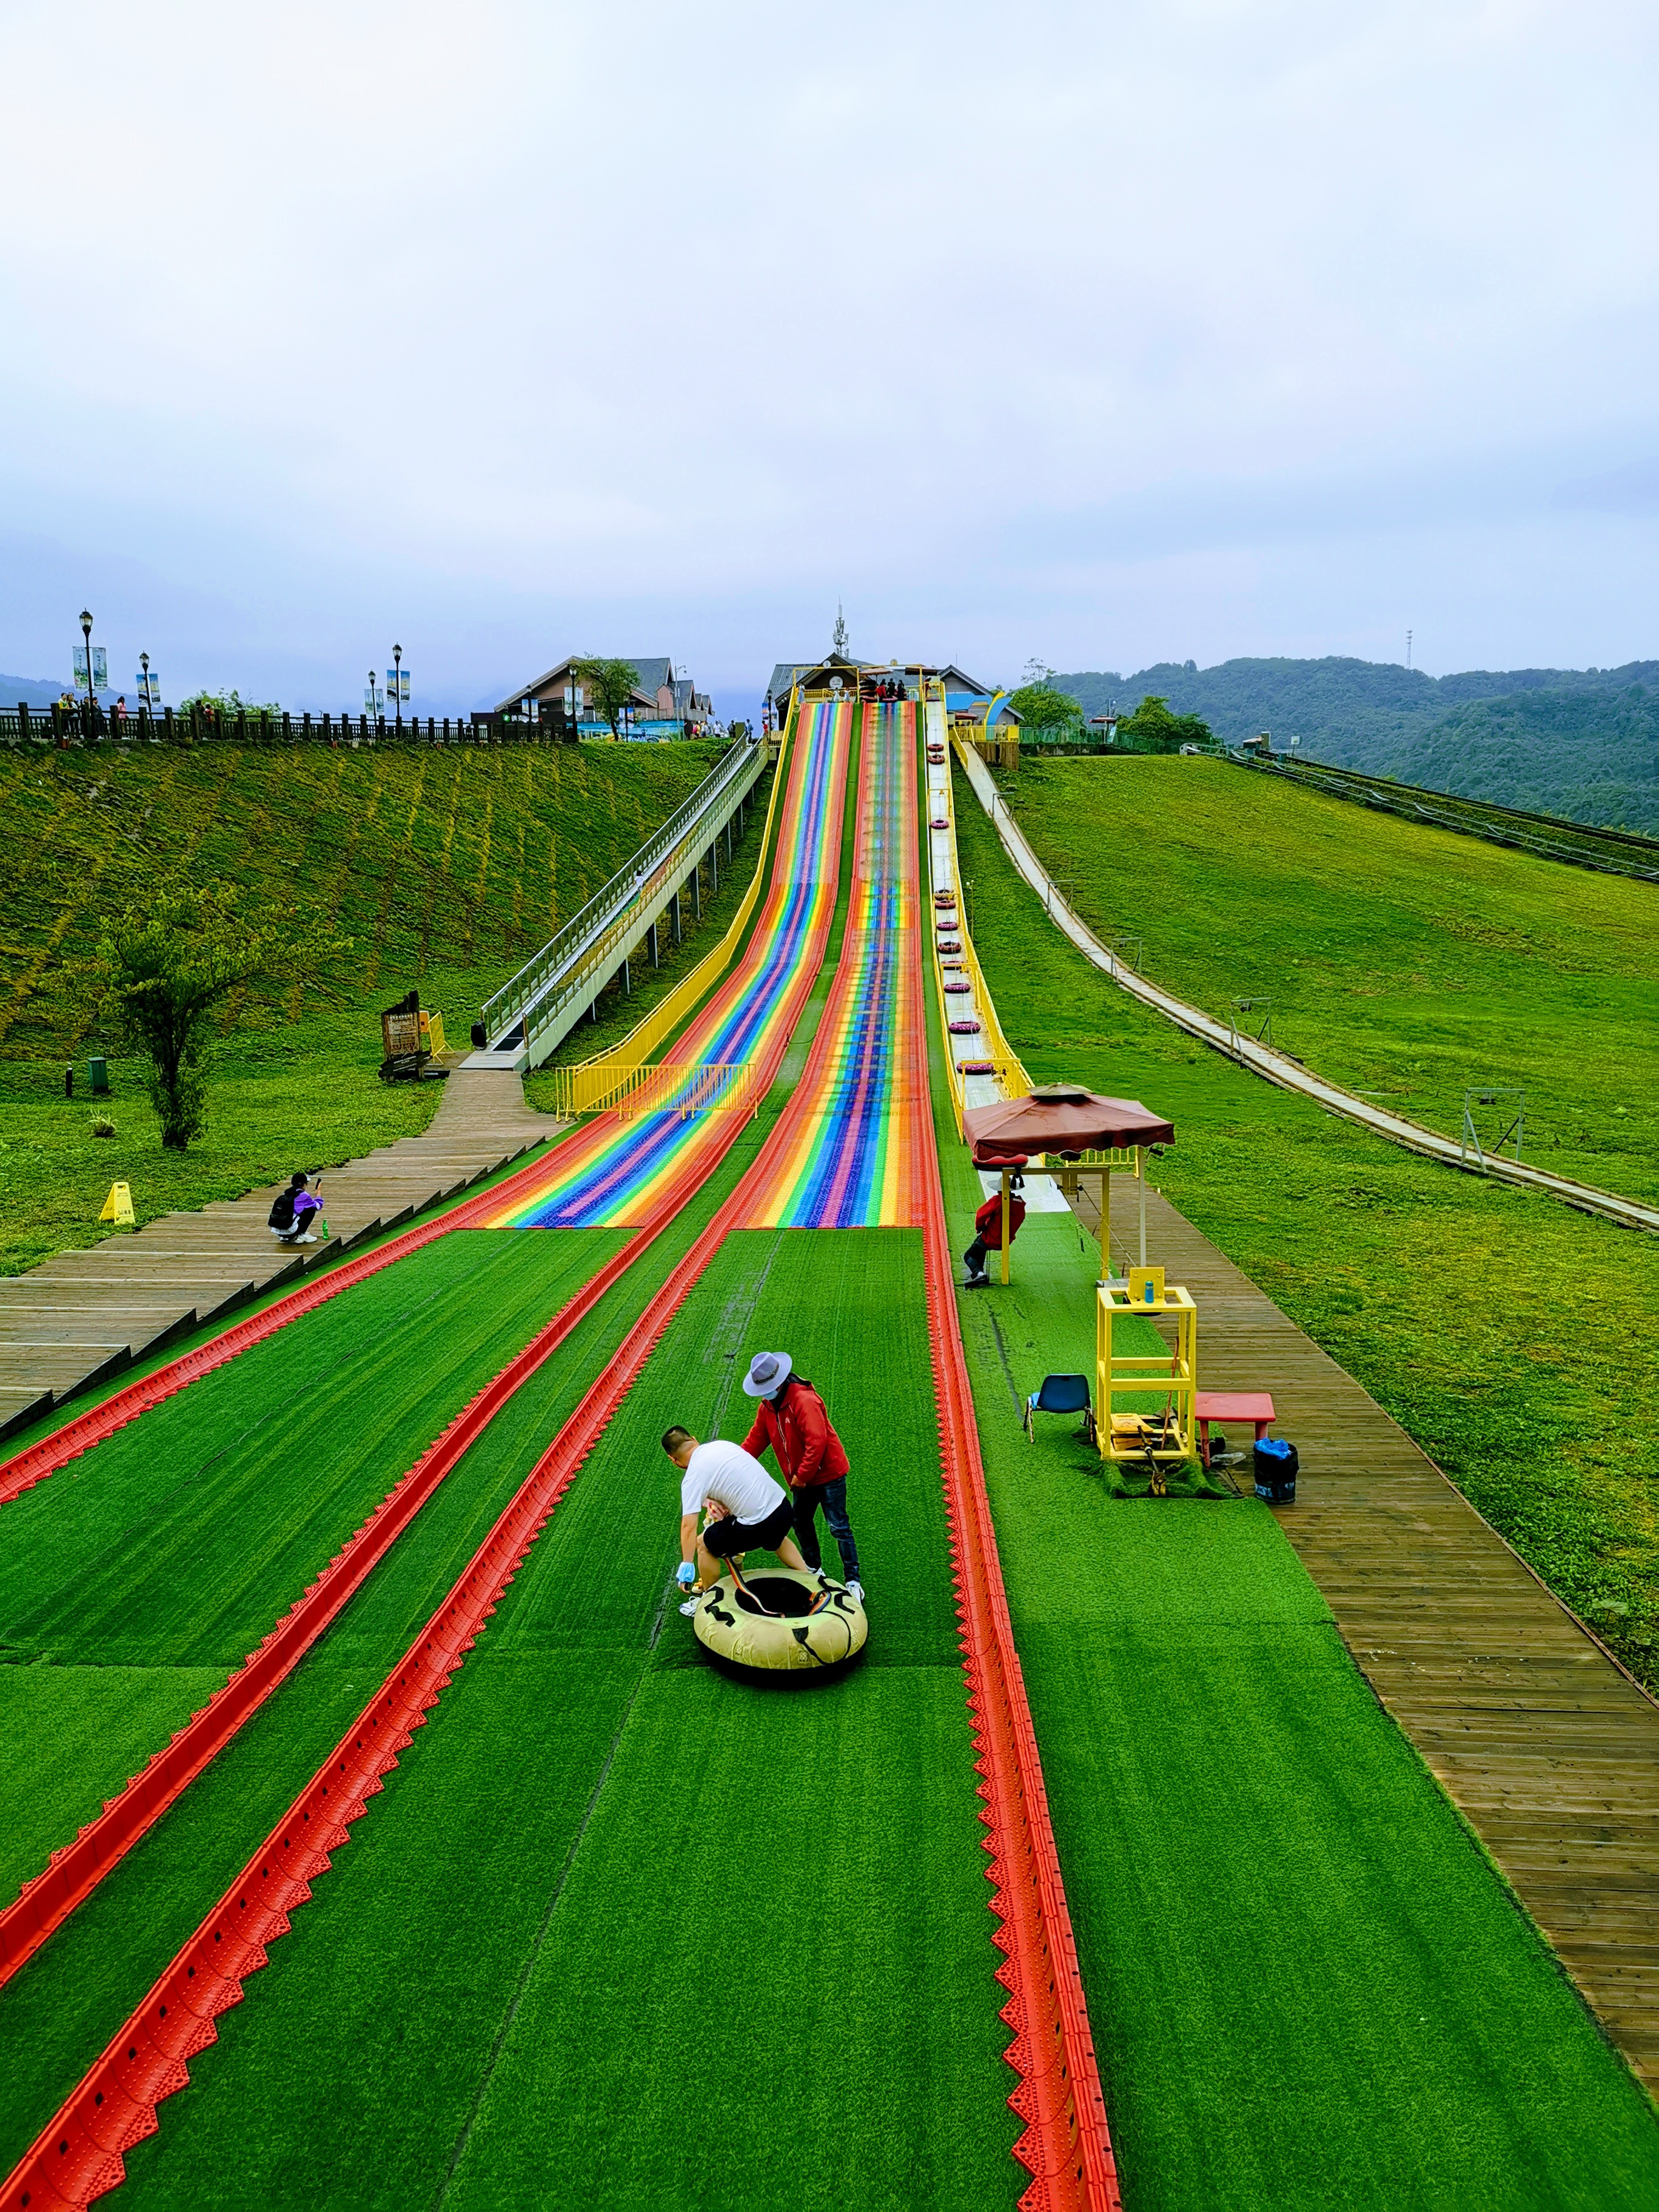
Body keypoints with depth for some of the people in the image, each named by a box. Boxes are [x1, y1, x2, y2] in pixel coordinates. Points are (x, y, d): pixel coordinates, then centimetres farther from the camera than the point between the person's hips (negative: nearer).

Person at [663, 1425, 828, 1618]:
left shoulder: (692, 1478, -11)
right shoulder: (721, 1444, 8)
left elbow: (689, 1527, -16)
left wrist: (686, 1565, -11)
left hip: (758, 1525, -7)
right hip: (784, 1507, 7)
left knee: (703, 1544, 13)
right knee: (777, 1539, 41)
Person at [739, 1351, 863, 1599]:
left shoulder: (804, 1401, -26)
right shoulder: (767, 1406, 3)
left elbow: (817, 1441, -31)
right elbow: (757, 1438, 8)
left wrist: (802, 1476, -24)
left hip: (828, 1474, -9)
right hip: (801, 1477, 9)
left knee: (838, 1527, -5)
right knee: (801, 1522, 19)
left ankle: (853, 1581, 0)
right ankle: (813, 1569, 38)